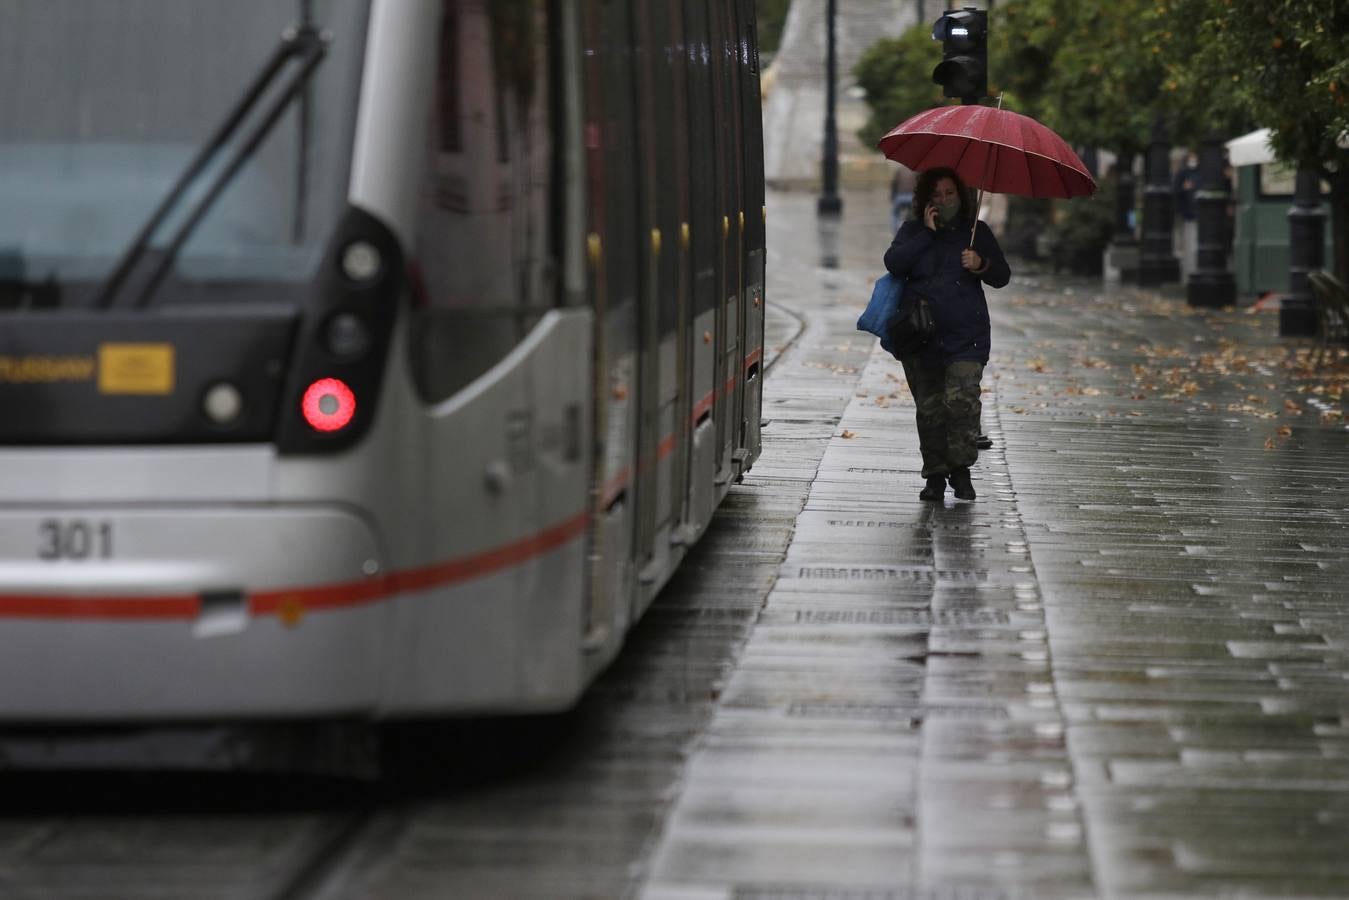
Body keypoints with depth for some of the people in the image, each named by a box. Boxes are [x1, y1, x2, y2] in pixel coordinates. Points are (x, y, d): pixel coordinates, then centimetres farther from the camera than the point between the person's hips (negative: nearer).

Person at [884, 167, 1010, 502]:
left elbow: (1002, 276, 11)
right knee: (930, 409, 2)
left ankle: (961, 468, -5)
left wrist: (982, 266, -10)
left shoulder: (976, 232, 11)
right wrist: (927, 234, -8)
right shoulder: (912, 231, 12)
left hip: (965, 337, -1)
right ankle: (935, 476, 10)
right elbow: (893, 263, -7)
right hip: (921, 339, 1)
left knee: (962, 400, -17)